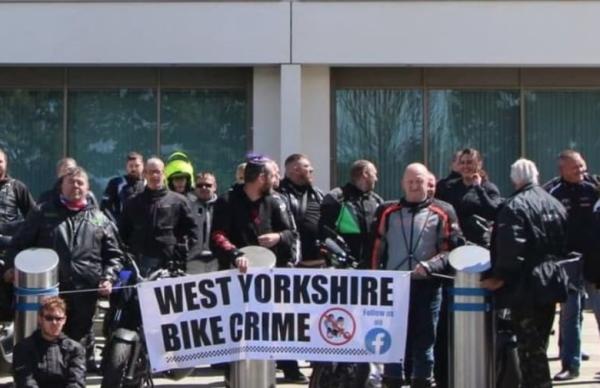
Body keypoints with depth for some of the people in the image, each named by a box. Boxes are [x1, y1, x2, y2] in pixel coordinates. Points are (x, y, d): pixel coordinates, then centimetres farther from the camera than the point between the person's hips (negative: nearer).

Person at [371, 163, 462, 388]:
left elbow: (450, 250, 0)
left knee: (424, 338, 4)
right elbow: (377, 249, 9)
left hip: (426, 287, -1)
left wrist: (429, 265, -15)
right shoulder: (387, 212, 9)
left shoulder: (441, 215, 3)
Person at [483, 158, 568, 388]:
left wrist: (500, 276, -19)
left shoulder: (514, 207, -12)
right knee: (539, 344, 18)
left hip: (524, 287, -7)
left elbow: (510, 246, -24)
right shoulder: (556, 204, 11)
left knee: (529, 346, -4)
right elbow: (567, 245, 16)